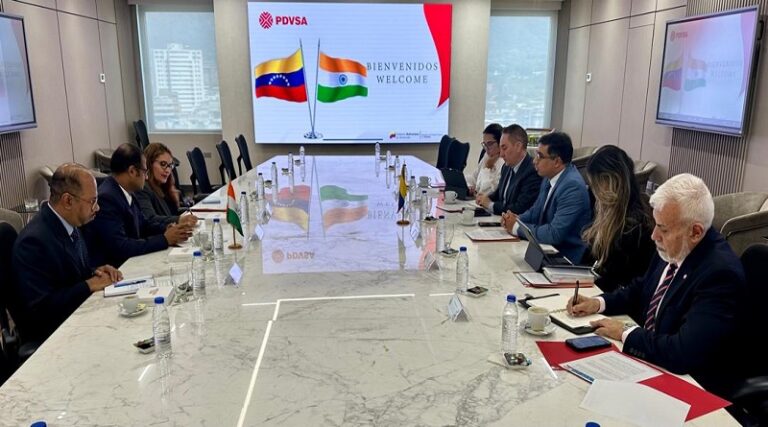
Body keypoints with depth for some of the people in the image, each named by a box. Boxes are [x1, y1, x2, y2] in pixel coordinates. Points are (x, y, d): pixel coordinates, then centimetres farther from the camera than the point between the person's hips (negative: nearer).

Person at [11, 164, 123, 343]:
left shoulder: (68, 223, 1)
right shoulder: (34, 241, -23)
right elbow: (40, 308, -24)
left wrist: (94, 272, -5)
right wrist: (90, 285, -21)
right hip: (50, 335, -8)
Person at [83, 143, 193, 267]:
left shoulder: (125, 192, 5)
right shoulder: (106, 198, -19)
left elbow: (142, 226, 16)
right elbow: (119, 247, -24)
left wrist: (167, 230, -2)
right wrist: (164, 239, -18)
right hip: (113, 269, -8)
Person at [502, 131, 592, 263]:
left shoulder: (573, 186, -22)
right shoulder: (550, 177, 2)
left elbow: (555, 234, -27)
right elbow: (536, 211, 15)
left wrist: (517, 227, -16)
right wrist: (517, 218, -5)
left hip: (566, 258, -7)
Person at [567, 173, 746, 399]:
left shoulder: (721, 273, -26)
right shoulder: (671, 249, -4)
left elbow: (683, 353, -32)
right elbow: (641, 289, 15)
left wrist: (626, 333, -18)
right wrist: (599, 303, 0)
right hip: (648, 355, 7)